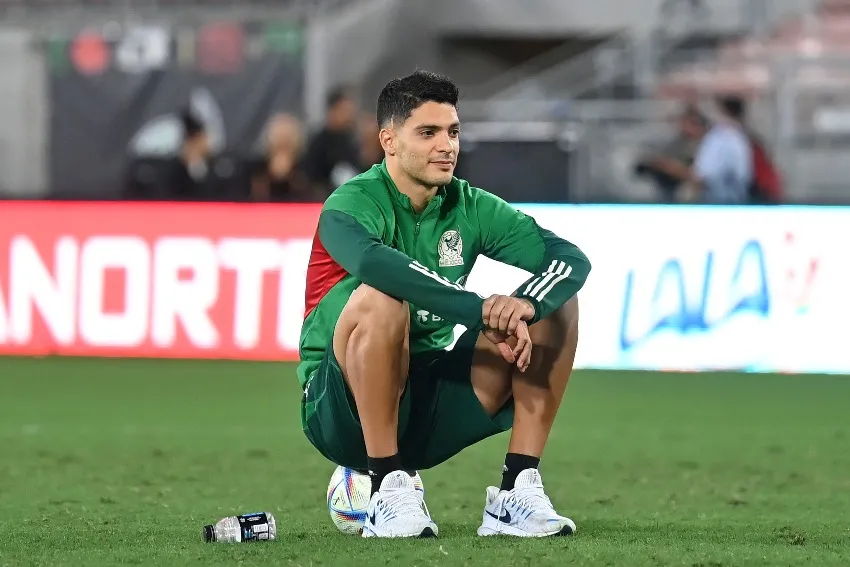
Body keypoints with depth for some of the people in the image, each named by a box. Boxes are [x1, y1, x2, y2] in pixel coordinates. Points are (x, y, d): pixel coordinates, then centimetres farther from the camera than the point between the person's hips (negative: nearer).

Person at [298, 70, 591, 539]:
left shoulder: (470, 207, 3)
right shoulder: (352, 204, -14)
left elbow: (571, 259, -7)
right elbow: (376, 262, -38)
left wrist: (525, 305, -29)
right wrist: (482, 312, -42)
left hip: (428, 406, 6)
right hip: (343, 411, -6)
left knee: (554, 305, -6)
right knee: (381, 299, -35)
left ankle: (517, 492, -12)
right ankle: (389, 491, -26)